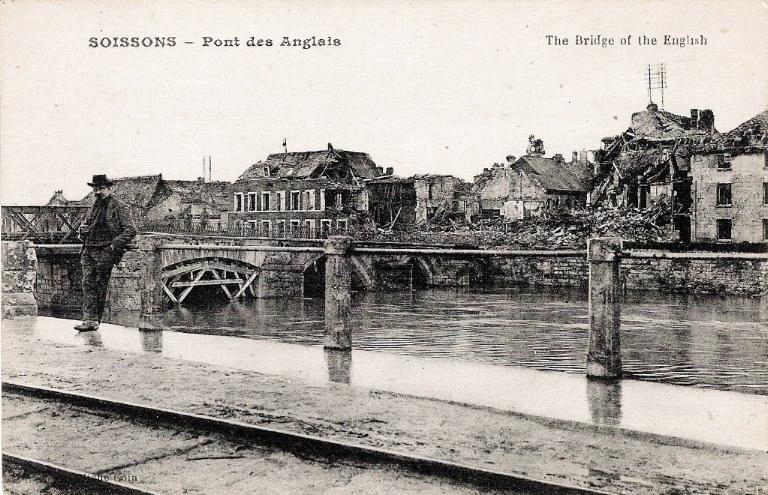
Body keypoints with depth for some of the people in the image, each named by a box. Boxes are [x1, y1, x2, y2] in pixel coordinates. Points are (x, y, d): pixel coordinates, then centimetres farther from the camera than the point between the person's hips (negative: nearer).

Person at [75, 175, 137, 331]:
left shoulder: (119, 207, -2)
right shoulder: (93, 207, 19)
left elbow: (130, 230, -10)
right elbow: (84, 226, 32)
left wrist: (115, 245, -16)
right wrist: (83, 229, 9)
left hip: (105, 252, -6)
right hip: (88, 251, 6)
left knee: (100, 287, -1)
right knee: (88, 284, -4)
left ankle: (96, 320, 6)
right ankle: (90, 319, -6)